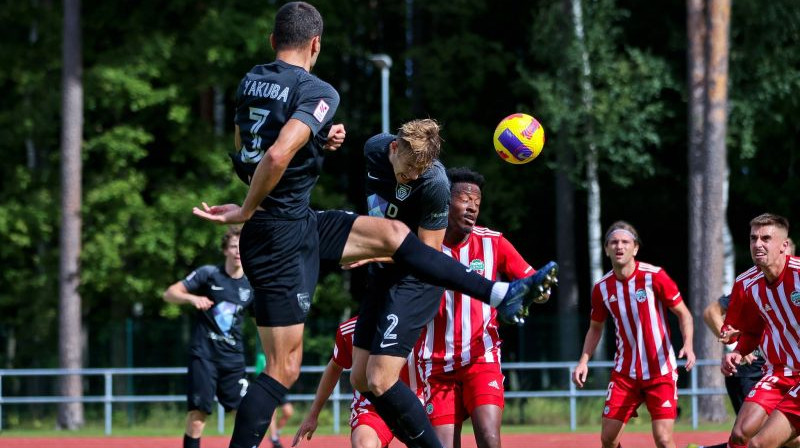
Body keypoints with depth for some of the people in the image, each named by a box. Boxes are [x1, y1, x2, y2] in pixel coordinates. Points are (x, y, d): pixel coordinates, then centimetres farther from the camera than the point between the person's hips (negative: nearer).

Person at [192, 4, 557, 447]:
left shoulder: (250, 82, 7)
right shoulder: (317, 93, -17)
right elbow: (277, 156, -32)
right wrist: (246, 212, -18)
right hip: (283, 238, -9)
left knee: (392, 234, 14)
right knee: (284, 367, -7)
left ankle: (500, 295, 18)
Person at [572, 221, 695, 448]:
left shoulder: (655, 277, -11)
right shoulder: (601, 288, 1)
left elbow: (683, 314, -5)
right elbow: (596, 328, 16)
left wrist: (688, 345, -22)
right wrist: (583, 361, 2)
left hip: (660, 370, -4)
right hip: (625, 372, 4)